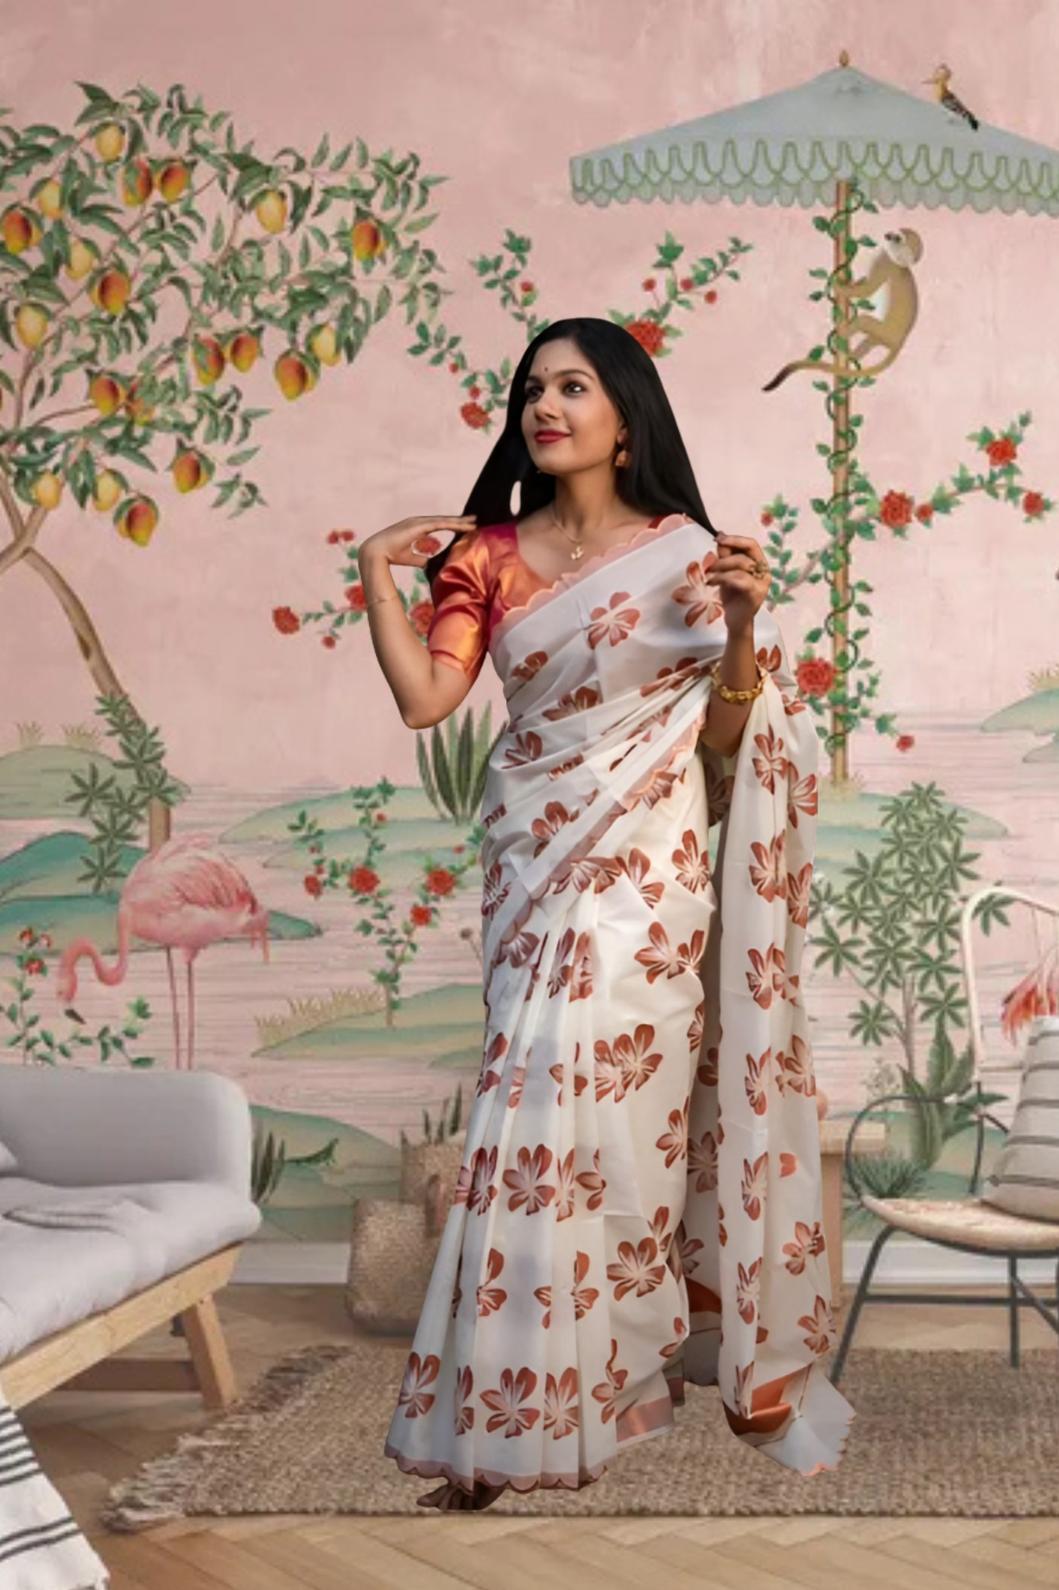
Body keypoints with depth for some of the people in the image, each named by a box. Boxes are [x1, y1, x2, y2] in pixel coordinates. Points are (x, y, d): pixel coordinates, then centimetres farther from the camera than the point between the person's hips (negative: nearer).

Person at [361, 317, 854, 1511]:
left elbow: (729, 731, -3)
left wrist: (744, 623, -18)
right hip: (534, 859, 4)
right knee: (562, 1106, 8)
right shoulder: (486, 554, 7)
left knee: (569, 1106, -6)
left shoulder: (687, 551, -1)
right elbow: (424, 697, -4)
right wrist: (377, 576, -8)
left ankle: (523, 1408, 9)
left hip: (647, 864, -3)